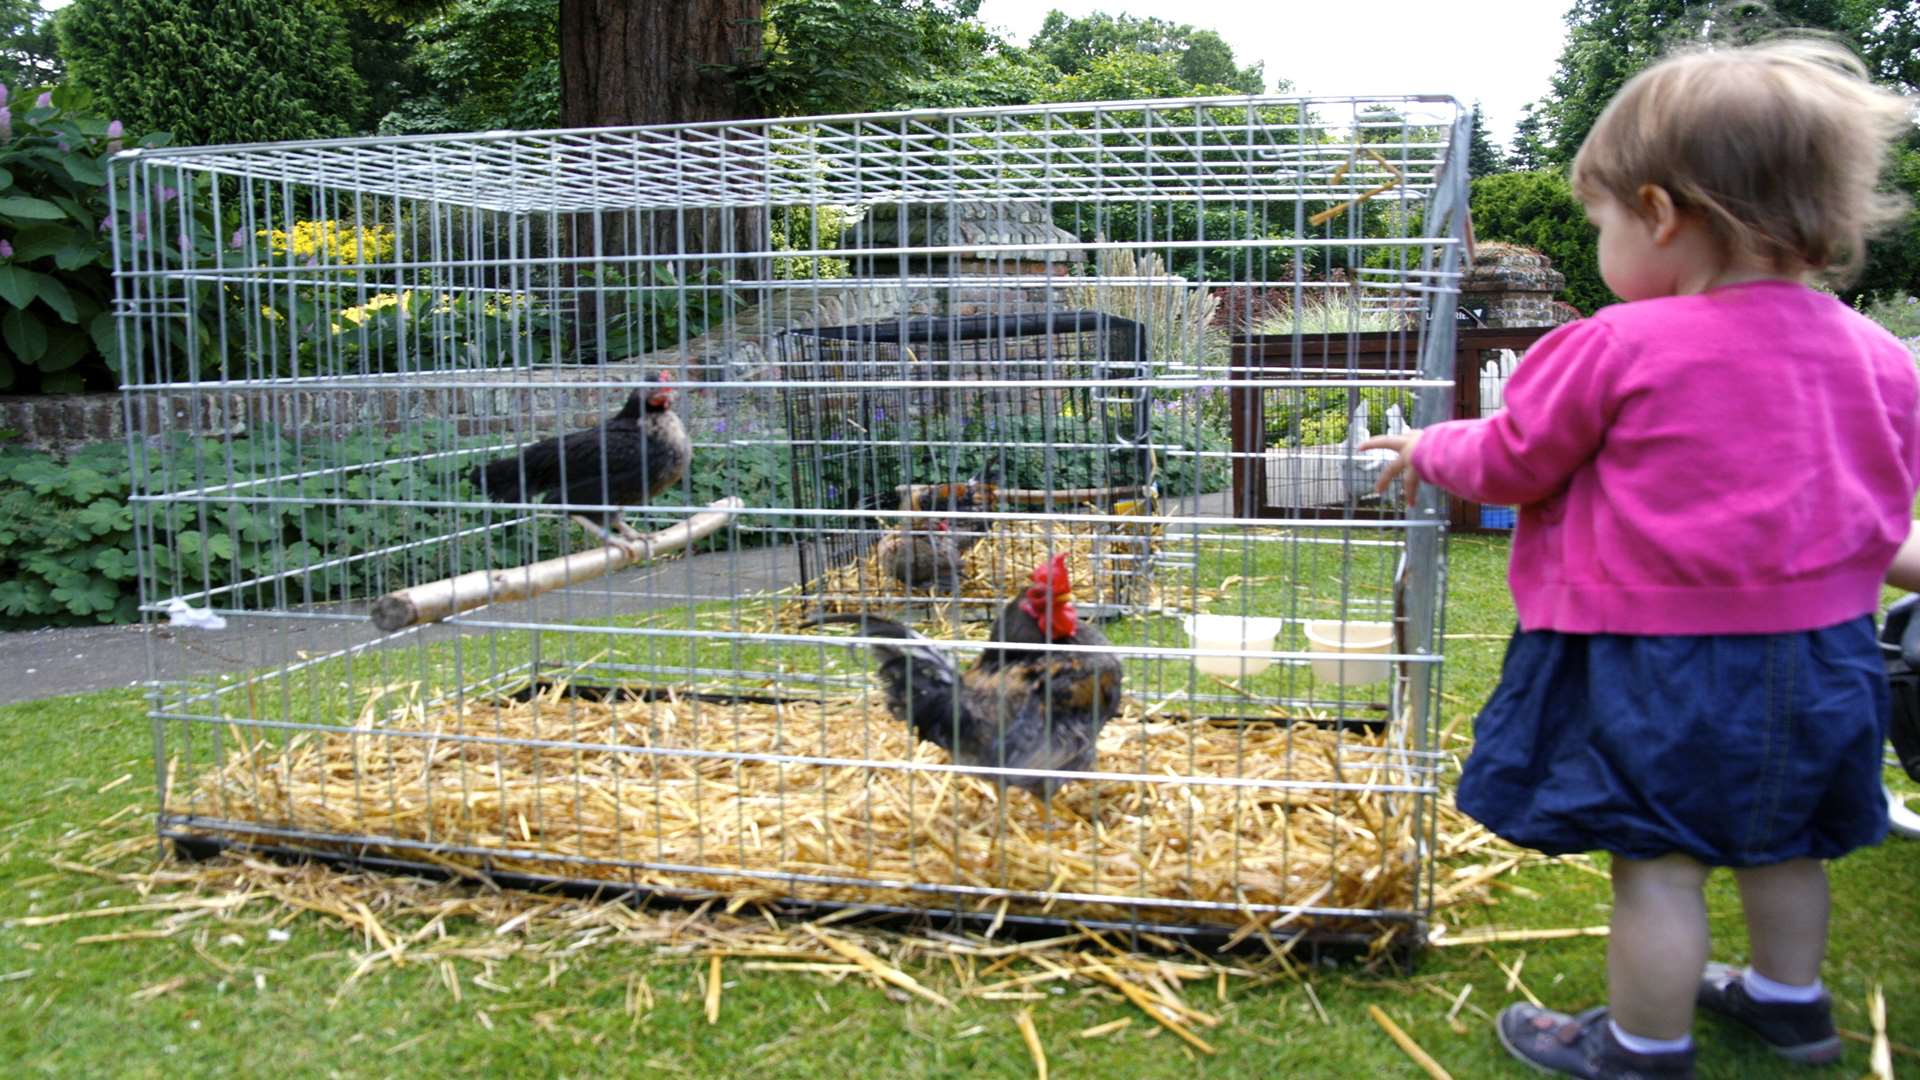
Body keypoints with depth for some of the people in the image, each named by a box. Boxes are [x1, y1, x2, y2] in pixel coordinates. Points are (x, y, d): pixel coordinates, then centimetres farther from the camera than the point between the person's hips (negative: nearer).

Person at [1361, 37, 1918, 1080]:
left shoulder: (1618, 347, -18)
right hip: (1823, 654, 7)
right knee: (1779, 841, 25)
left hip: (1662, 666, -7)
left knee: (1657, 862, 5)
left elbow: (1511, 462, -8)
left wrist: (1429, 449, 11)